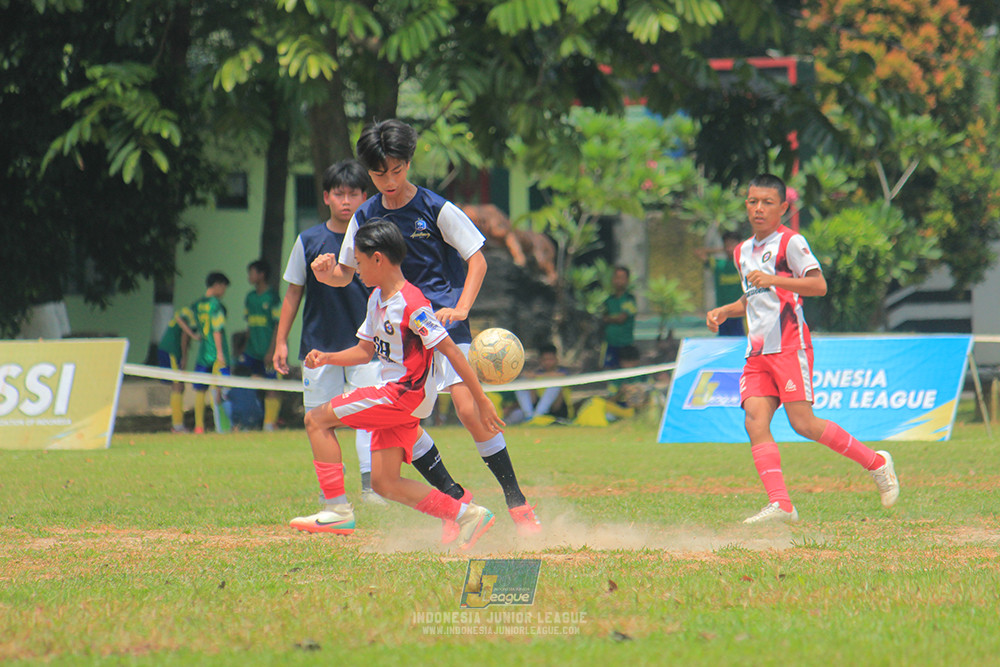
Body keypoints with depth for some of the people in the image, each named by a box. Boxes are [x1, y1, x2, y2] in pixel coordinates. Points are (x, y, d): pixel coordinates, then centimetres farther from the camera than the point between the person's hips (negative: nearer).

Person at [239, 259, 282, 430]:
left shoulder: (272, 297, -7)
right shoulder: (250, 297, 12)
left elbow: (279, 325, -8)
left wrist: (271, 351, -13)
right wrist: (245, 346, 16)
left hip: (267, 351, -7)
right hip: (252, 350, 7)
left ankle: (270, 423, 2)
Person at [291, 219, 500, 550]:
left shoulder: (411, 305, -18)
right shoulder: (376, 299, 11)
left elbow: (451, 351, -18)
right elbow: (365, 350, 22)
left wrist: (482, 400, -18)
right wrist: (327, 358, 5)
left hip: (407, 394, -10)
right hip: (393, 397, 10)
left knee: (317, 419, -11)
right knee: (383, 482, 6)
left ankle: (338, 510, -11)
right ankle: (466, 516, 6)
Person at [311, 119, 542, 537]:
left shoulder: (436, 209, -6)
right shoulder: (365, 217, 7)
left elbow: (476, 259, -3)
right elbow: (347, 273, 14)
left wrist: (460, 308, -18)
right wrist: (327, 274, -10)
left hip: (444, 319, -5)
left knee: (469, 410, -20)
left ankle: (518, 503, -12)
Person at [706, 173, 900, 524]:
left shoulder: (791, 242, -4)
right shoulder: (743, 252, 21)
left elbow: (818, 285, -17)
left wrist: (774, 280, -27)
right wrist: (724, 311, 17)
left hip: (789, 346, -7)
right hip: (757, 351, 7)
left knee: (803, 423, -11)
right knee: (755, 420, -12)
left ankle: (877, 462, 7)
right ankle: (780, 504, -19)